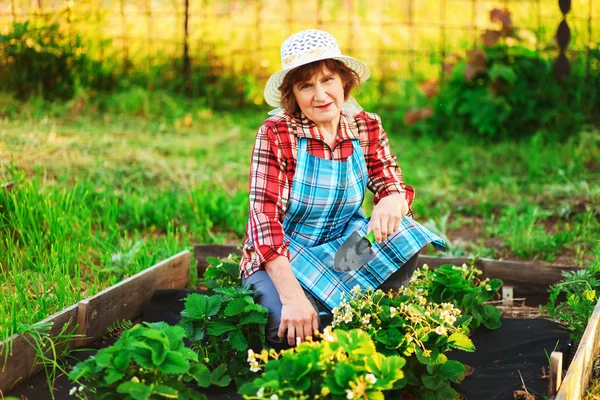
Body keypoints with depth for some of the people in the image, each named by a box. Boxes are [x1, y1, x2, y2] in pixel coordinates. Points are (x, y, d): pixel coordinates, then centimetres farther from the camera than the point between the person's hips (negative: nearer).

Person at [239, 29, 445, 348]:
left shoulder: (366, 127, -4)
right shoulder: (276, 134, -17)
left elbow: (393, 186, -1)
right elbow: (265, 216, -23)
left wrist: (391, 203, -30)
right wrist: (293, 297, -33)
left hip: (342, 248, 4)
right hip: (280, 260, -4)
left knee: (403, 238, -21)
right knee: (290, 331, -31)